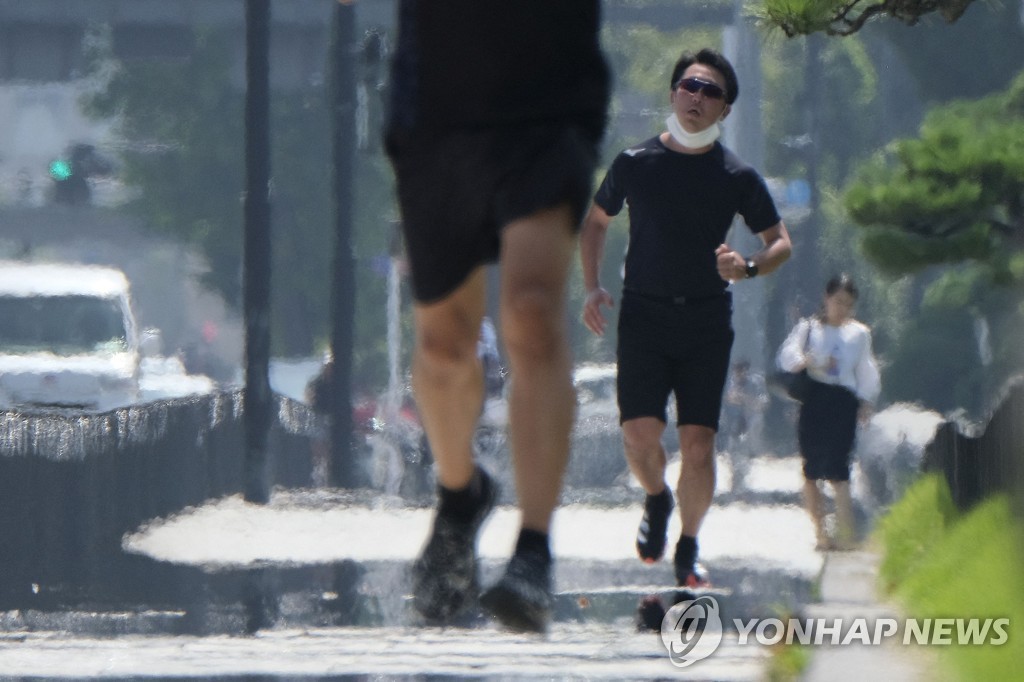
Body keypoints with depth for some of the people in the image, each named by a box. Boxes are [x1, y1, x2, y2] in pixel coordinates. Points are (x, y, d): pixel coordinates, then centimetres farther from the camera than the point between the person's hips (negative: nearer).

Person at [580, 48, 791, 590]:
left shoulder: (737, 178, 0)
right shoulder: (634, 163, 1)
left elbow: (780, 243, 7)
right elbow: (595, 221, 17)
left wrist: (748, 268, -14)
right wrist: (592, 287, 6)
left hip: (707, 323, 0)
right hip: (643, 317, 0)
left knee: (698, 444, -7)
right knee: (640, 432, -14)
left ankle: (688, 550, 12)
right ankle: (657, 500, 20)